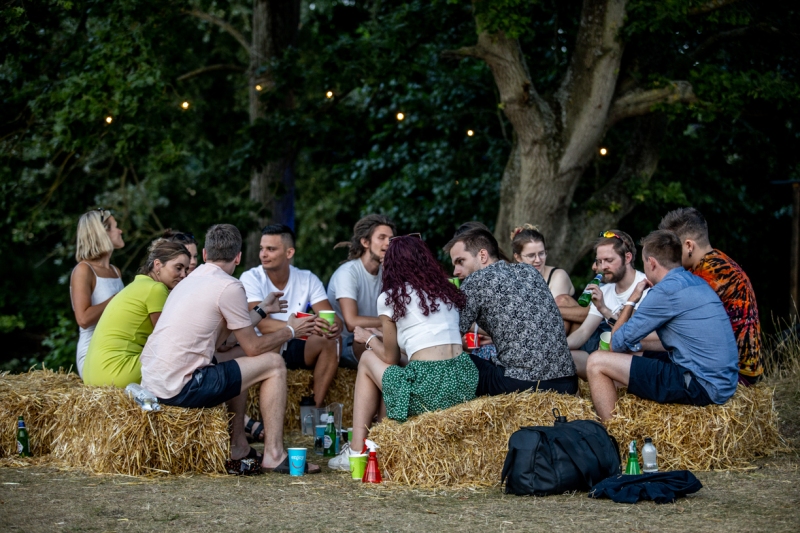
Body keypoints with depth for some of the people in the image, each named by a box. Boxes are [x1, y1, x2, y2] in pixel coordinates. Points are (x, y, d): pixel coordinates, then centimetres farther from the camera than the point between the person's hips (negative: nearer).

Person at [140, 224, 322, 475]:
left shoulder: (191, 281, 17)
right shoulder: (229, 287, -10)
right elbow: (254, 347, -4)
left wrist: (262, 311, 36)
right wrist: (290, 331, 13)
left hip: (151, 383, 9)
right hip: (179, 389, -9)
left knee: (238, 356, 28)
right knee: (273, 363, 2)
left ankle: (238, 449, 25)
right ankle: (274, 455, 7)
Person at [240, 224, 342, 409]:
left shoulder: (308, 279, -1)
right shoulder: (250, 279, -12)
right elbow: (263, 325, -26)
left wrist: (335, 327, -35)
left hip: (292, 349, 4)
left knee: (330, 341, -23)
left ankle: (318, 406, -19)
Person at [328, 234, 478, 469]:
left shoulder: (391, 297, 4)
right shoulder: (448, 292, 19)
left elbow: (391, 358, 10)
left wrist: (370, 339, 31)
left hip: (427, 389, -5)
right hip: (465, 384, 6)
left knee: (368, 360, 23)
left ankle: (356, 452, 21)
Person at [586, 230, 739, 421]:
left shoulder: (666, 290, -14)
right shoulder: (696, 282, 13)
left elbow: (618, 344, -5)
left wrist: (631, 300, 7)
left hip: (701, 387, -10)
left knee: (597, 362, -7)